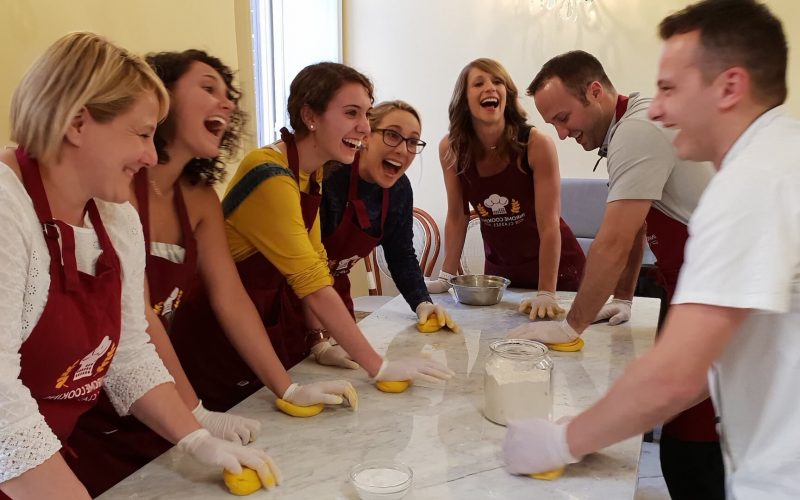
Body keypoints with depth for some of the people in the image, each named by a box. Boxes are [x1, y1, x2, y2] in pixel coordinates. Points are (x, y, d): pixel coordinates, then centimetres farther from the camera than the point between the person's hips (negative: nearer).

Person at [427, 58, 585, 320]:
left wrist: (546, 293, -25)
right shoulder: (451, 149, -12)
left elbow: (549, 224, -22)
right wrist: (446, 277, -7)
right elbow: (457, 217, -4)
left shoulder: (536, 144, -22)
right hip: (498, 267, 3)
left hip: (555, 266, -2)